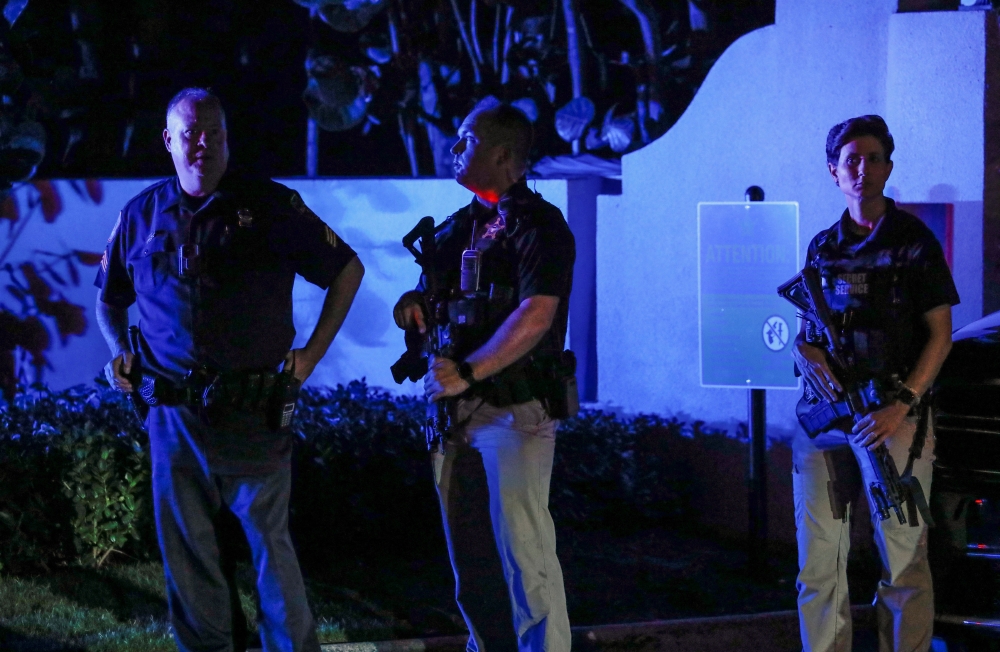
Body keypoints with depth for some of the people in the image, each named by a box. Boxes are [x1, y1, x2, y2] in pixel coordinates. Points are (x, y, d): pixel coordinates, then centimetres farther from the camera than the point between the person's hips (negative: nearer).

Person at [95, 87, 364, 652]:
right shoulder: (142, 215, 8)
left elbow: (347, 270, 7)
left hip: (254, 412, -3)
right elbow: (110, 296, 25)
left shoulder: (270, 206, -1)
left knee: (270, 543, 2)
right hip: (173, 412, 3)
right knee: (186, 547, 9)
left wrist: (313, 352, 2)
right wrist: (120, 353, 9)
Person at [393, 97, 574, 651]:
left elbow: (535, 316, -19)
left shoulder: (538, 225, -8)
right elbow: (432, 296, 22)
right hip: (456, 412, 8)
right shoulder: (459, 227, 16)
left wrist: (467, 372, -24)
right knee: (470, 561, 10)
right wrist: (413, 305, -3)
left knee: (523, 554, -11)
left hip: (514, 412, -8)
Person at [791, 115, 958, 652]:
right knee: (817, 561, 3)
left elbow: (939, 334, -2)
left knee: (903, 560, -5)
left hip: (891, 416, -4)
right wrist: (805, 349, -4)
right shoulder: (823, 246, 15)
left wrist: (901, 404, -14)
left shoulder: (913, 240, 2)